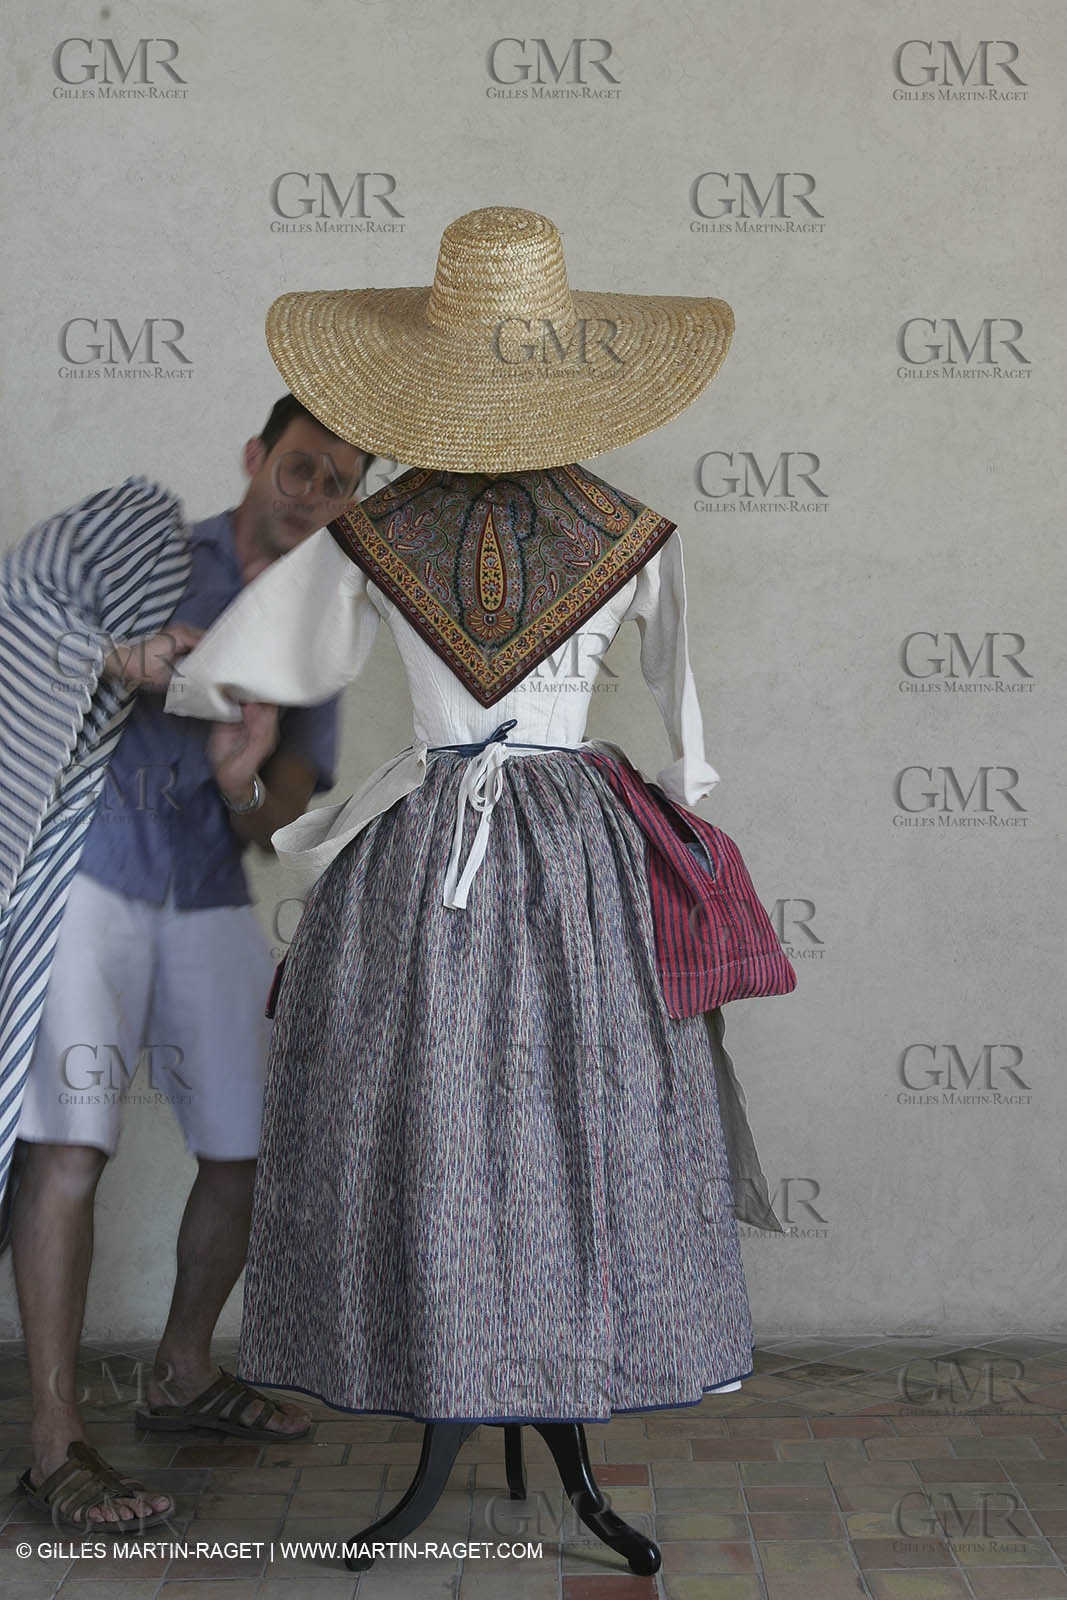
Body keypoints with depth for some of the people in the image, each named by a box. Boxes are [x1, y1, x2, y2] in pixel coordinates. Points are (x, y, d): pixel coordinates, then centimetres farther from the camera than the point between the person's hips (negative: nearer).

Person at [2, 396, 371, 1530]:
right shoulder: (139, 536, 3)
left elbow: (281, 833, 4)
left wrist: (244, 784, -20)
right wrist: (109, 662, -20)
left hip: (209, 901, 5)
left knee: (250, 1148, 7)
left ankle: (183, 1376, 28)